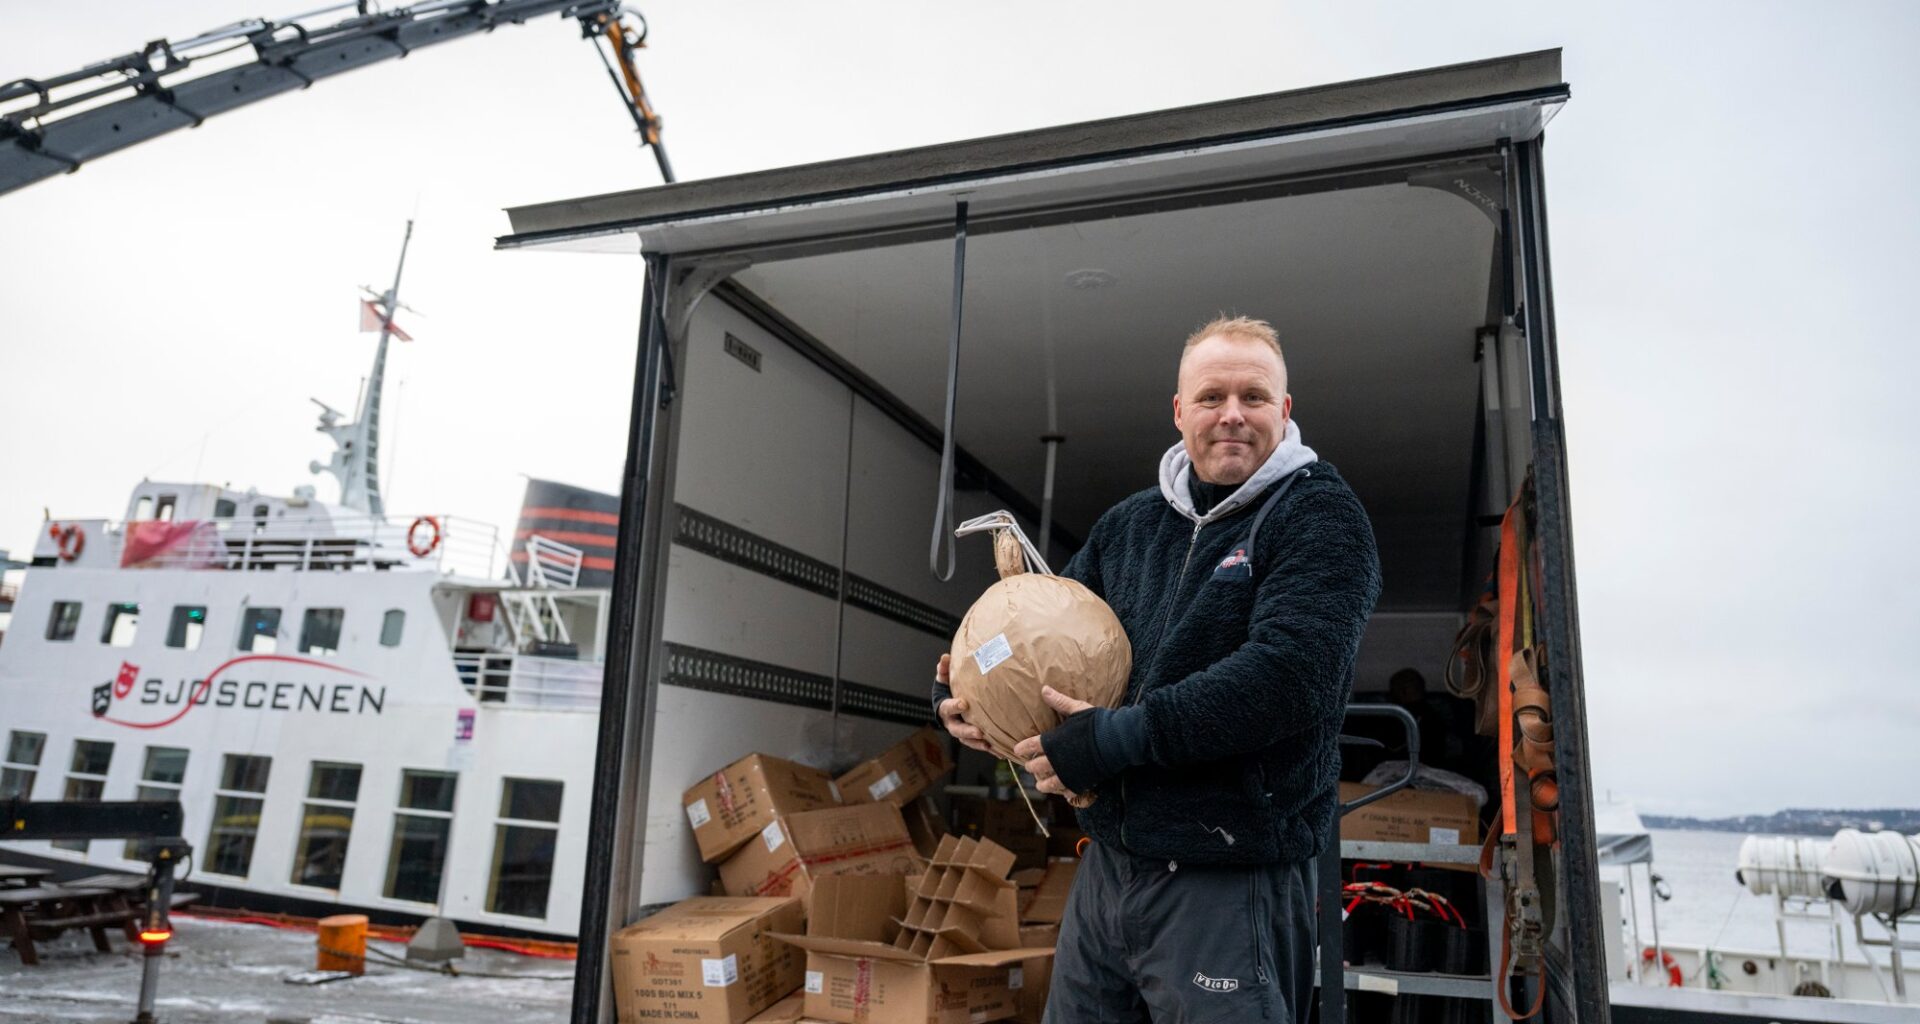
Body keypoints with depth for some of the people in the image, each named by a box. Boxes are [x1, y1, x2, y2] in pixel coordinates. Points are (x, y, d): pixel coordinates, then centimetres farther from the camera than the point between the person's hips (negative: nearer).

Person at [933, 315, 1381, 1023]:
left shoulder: (1320, 518, -8)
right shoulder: (1127, 525, 10)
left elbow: (1287, 674, -23)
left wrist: (1119, 738, -23)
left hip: (1231, 883, -6)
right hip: (1107, 863, 6)